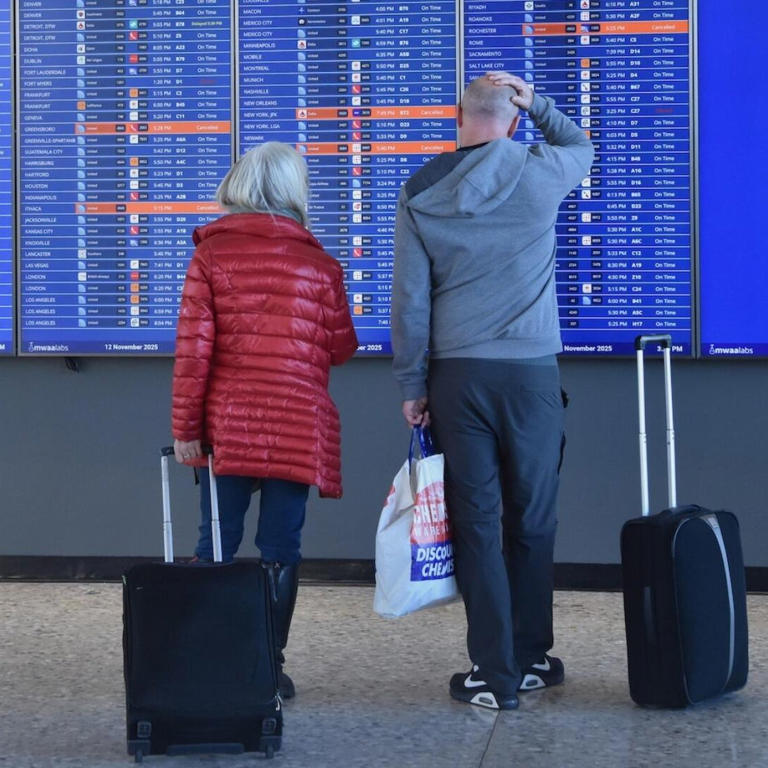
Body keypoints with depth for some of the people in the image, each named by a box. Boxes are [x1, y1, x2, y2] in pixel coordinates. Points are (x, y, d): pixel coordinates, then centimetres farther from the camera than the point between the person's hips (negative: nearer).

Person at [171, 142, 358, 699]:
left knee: (216, 545, 8)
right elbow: (342, 349, 3)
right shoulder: (319, 264, -1)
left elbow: (193, 347, -6)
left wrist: (185, 426, -2)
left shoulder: (211, 255, -2)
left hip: (227, 424, 1)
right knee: (282, 550, 5)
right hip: (298, 428, -1)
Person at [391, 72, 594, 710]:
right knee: (531, 523, 10)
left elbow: (409, 299, 1)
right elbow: (582, 146, 24)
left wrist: (412, 385, 7)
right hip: (531, 371, 0)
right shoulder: (539, 173, -1)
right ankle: (530, 661, 19)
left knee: (475, 525, 3)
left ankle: (494, 674, 3)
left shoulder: (420, 193, 2)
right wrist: (536, 102, 11)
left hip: (457, 375, 1)